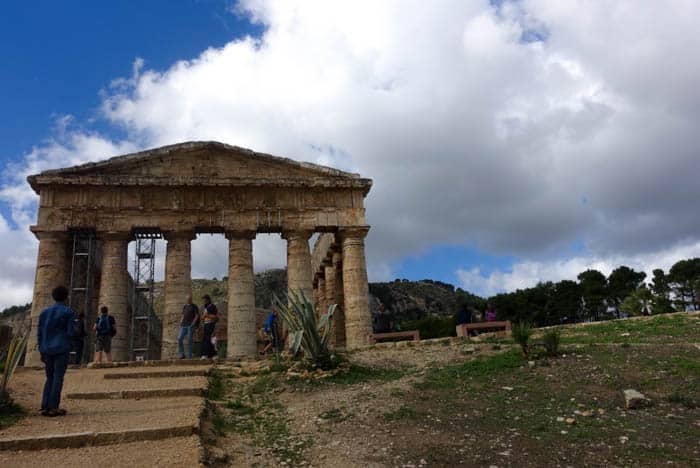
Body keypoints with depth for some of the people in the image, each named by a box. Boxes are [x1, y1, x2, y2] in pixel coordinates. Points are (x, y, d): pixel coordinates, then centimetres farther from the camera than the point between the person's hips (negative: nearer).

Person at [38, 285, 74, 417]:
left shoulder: (45, 312, 10)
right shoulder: (69, 312, -3)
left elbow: (39, 333, 8)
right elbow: (69, 332, -7)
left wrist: (42, 352, 13)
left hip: (47, 350, 5)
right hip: (61, 349, -5)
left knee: (50, 378, 12)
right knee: (58, 378, -2)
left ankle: (45, 407, 6)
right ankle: (53, 407, -5)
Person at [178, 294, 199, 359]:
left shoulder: (194, 307, 1)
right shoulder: (184, 307, 17)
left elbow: (197, 316, -3)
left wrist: (193, 323, -13)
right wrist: (181, 322, 7)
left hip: (190, 326, -5)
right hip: (184, 326, 5)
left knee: (189, 340, -4)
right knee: (179, 339, -6)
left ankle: (189, 356, 3)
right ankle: (181, 354, 2)